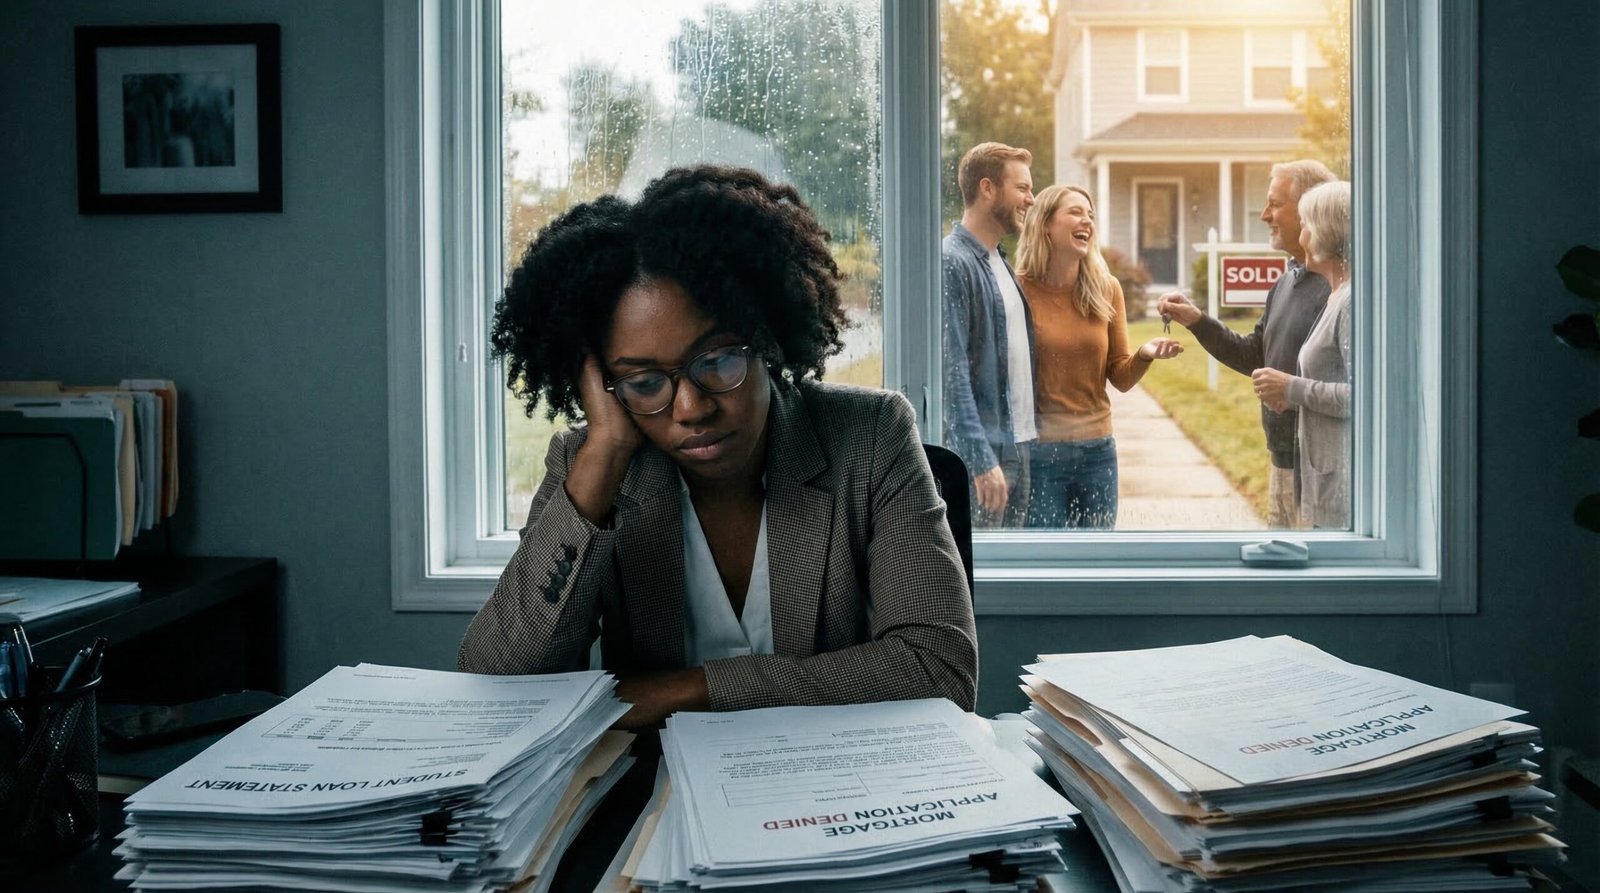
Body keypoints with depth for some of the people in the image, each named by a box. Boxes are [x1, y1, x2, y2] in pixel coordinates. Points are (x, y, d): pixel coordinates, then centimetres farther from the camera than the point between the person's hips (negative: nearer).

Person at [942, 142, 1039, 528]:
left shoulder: (1001, 263, 16)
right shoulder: (953, 263, -13)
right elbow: (952, 372, -19)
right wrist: (981, 460, -23)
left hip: (1019, 448, 9)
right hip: (981, 453, -9)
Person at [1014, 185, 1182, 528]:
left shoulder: (1107, 289, 4)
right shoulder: (1021, 289, -8)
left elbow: (1120, 377, 6)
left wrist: (1143, 356, -13)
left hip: (1097, 448, 4)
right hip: (1039, 449, -4)